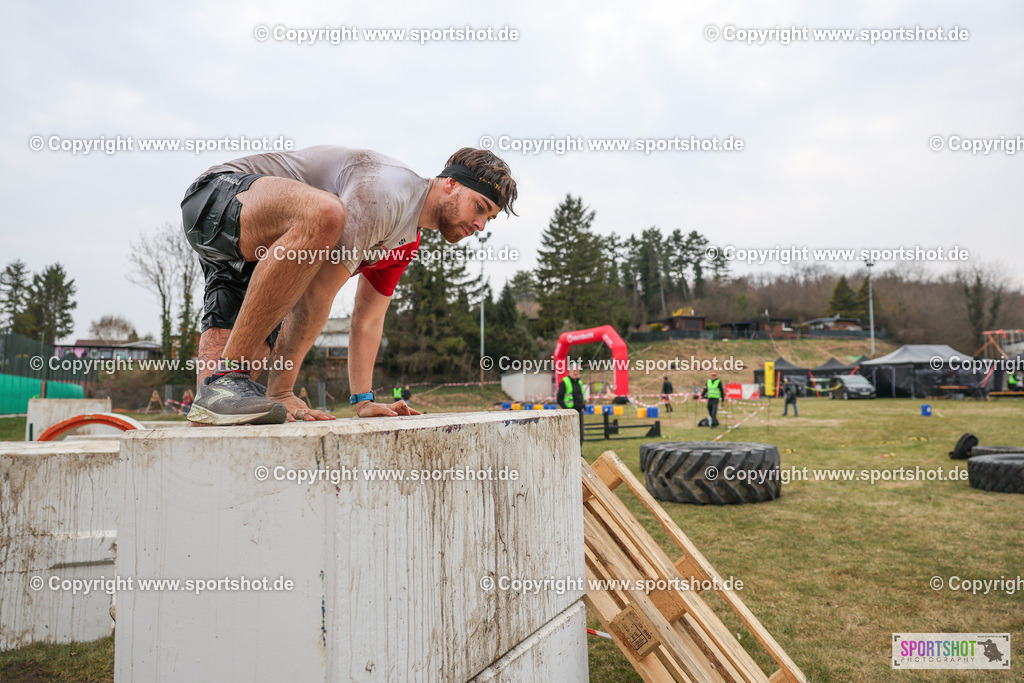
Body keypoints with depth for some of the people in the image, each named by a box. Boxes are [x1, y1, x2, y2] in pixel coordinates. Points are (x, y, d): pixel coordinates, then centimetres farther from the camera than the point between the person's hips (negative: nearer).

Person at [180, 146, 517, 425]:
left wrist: (364, 402, 3)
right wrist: (280, 393, -26)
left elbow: (368, 321, 11)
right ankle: (225, 377, -38)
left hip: (254, 252, 10)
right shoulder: (387, 192, -25)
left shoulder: (407, 243, 8)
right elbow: (317, 294, -29)